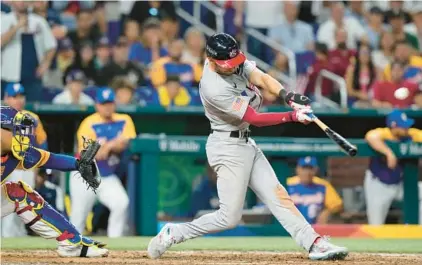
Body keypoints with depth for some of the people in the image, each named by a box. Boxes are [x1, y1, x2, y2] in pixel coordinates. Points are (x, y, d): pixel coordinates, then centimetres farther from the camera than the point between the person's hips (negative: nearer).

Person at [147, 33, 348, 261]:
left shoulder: (236, 61, -3)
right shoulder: (214, 89, -26)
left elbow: (262, 78, -13)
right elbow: (255, 119, -23)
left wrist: (287, 95, -31)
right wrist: (293, 116, -26)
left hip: (246, 144, 9)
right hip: (228, 147, -9)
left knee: (277, 195, 3)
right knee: (230, 217, -6)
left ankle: (315, 244, 0)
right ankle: (173, 234, 6)